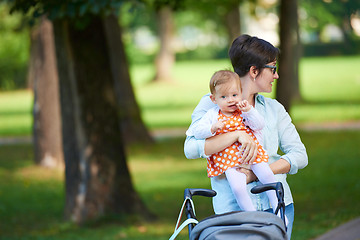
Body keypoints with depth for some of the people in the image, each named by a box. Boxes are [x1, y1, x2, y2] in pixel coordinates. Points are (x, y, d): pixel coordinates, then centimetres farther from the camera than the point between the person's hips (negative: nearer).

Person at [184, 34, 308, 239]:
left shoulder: (274, 109, 14)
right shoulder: (212, 104, 1)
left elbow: (300, 155, 6)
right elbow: (191, 148, -13)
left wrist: (256, 173, -9)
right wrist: (237, 135, -23)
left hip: (277, 203, 4)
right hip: (234, 208, -4)